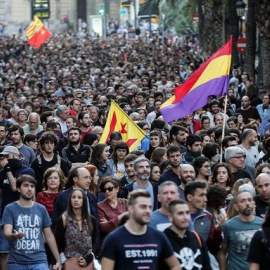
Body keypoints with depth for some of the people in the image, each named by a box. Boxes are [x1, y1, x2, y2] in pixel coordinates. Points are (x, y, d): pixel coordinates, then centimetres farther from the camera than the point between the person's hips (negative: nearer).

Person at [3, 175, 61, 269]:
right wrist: (14, 235, -35)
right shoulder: (10, 209, 1)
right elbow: (6, 233, -11)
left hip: (39, 261, 1)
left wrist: (58, 260, 10)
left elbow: (49, 236, 13)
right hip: (16, 262, -1)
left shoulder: (41, 209, 9)